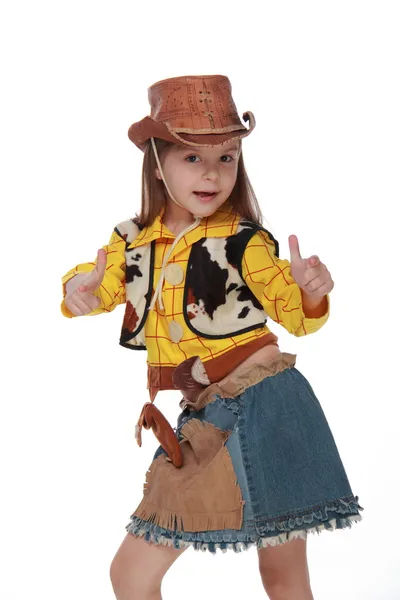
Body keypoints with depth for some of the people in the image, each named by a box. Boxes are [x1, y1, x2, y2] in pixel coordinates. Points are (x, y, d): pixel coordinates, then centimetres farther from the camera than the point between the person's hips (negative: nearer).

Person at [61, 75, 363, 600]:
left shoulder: (244, 242, -8)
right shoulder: (131, 242, 4)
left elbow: (296, 316, -5)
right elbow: (98, 293, 16)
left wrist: (310, 292, -27)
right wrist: (80, 291, -7)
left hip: (264, 408, -4)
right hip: (204, 420, 5)